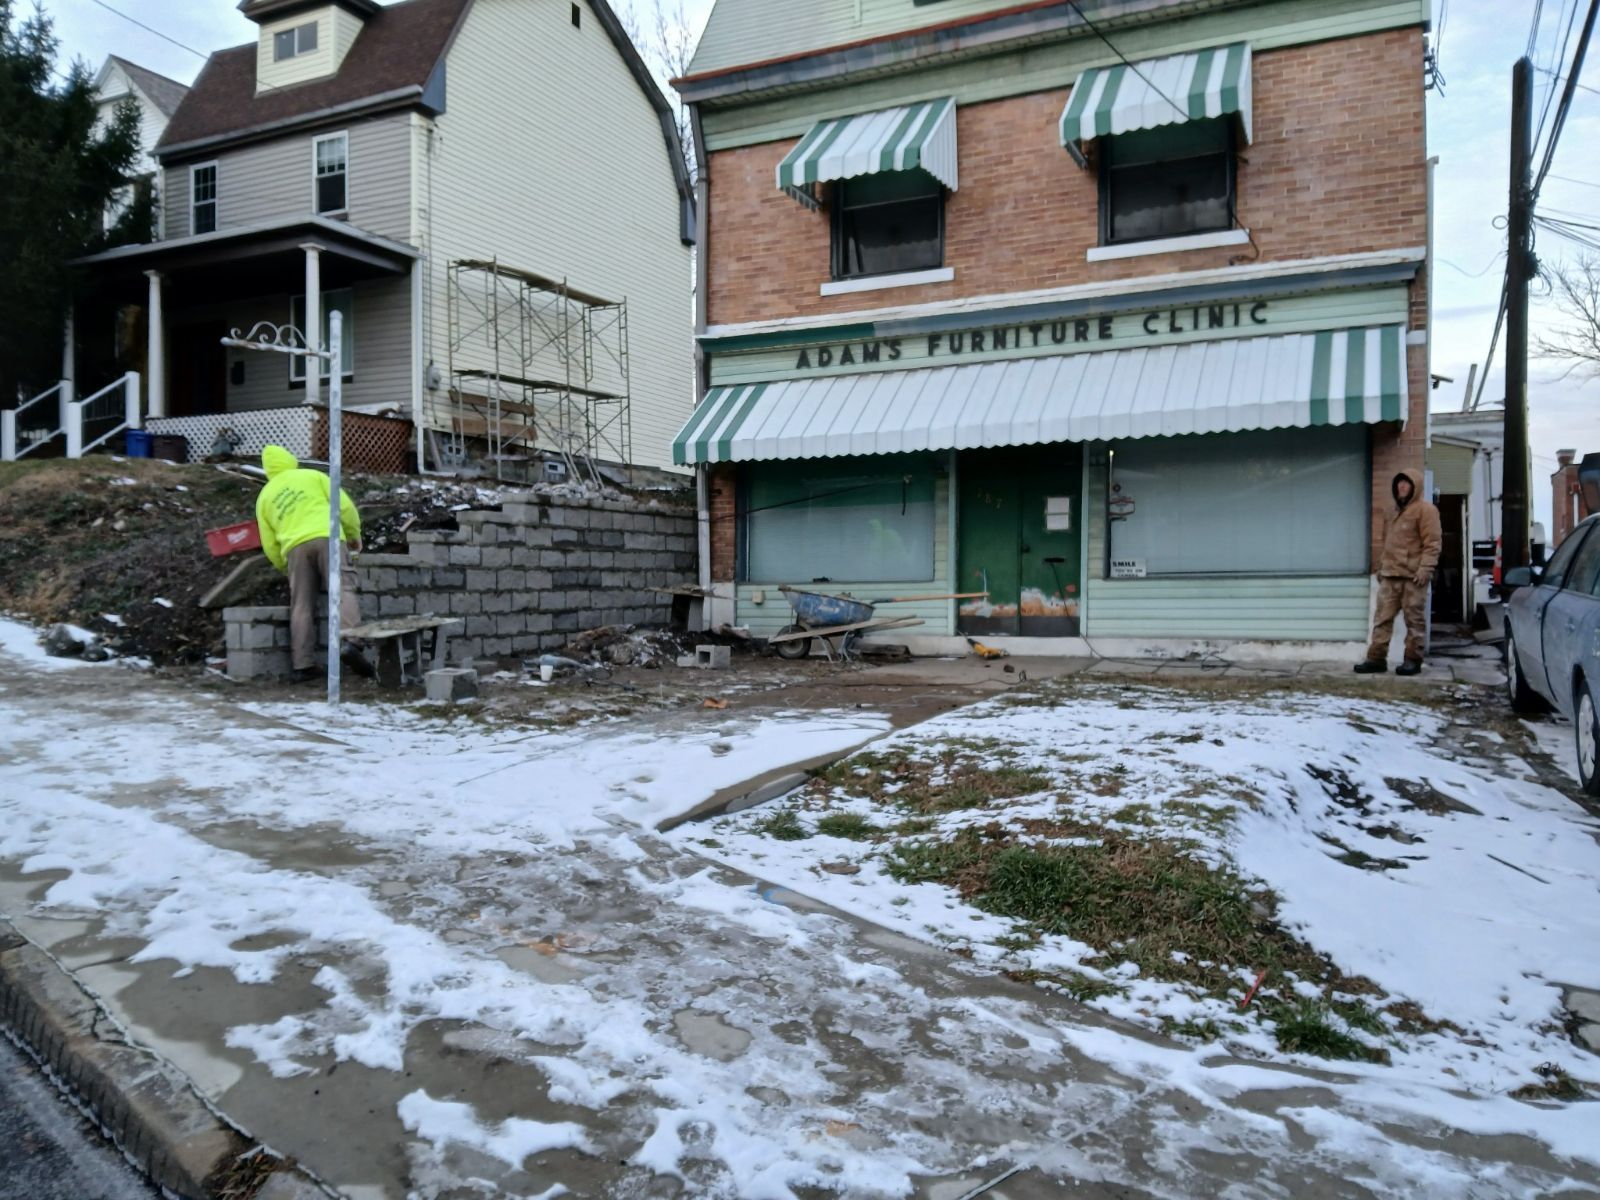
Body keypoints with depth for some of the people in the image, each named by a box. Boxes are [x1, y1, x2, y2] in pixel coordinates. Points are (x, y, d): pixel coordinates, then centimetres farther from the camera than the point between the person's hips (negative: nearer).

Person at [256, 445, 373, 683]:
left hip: (294, 547, 3)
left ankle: (303, 665, 0)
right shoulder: (313, 476, 18)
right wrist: (354, 534, 19)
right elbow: (344, 505, 7)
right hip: (328, 537, -2)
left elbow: (270, 546, 21)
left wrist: (287, 569, 33)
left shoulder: (264, 497, 26)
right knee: (342, 590, -9)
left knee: (301, 606, 4)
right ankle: (349, 642, -32)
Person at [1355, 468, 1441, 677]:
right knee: (1383, 617, 4)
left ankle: (1413, 660, 5)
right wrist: (1381, 566, 20)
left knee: (1414, 619, 0)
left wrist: (1425, 568, -19)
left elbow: (1432, 543, -11)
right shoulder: (1394, 511, 20)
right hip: (1390, 574, 7)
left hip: (1413, 575, -7)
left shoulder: (1425, 509, -5)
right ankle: (1376, 658, 5)